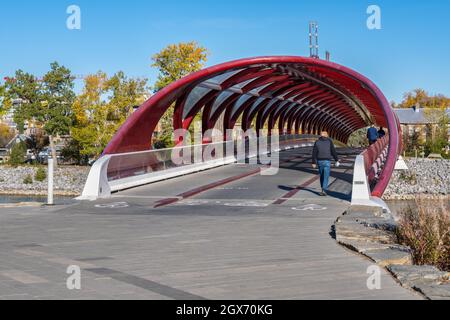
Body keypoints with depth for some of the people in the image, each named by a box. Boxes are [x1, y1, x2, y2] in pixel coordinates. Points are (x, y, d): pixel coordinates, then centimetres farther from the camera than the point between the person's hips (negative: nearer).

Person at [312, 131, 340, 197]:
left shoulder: (317, 142, 3)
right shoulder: (329, 141, -2)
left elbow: (314, 153, 0)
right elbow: (333, 151, -5)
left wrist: (314, 163, 3)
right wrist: (337, 160, 0)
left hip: (319, 161, 3)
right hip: (327, 161, -3)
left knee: (322, 176, 18)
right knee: (326, 177, -3)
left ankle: (323, 189, 27)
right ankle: (324, 191, -14)